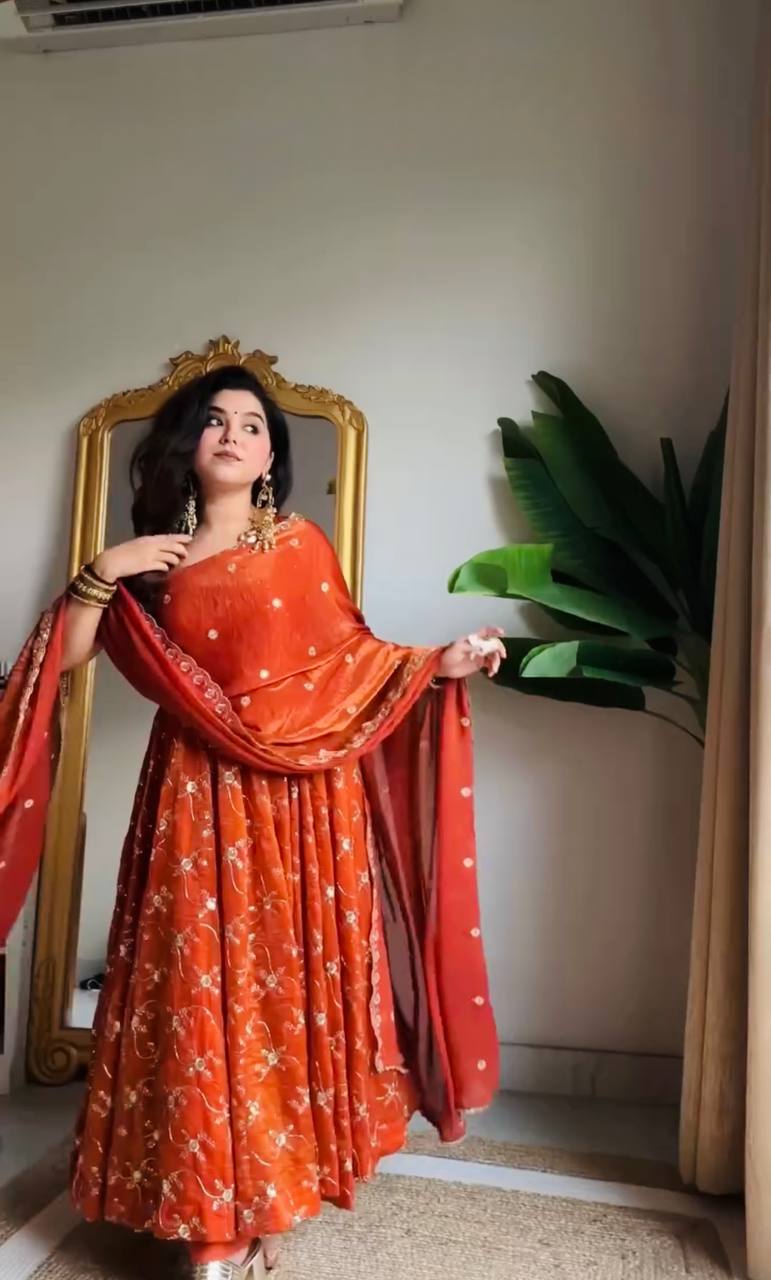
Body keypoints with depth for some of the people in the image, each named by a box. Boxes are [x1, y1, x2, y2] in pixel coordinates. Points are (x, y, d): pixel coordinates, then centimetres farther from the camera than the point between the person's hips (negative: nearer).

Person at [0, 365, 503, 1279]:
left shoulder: (300, 544, 4)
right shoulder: (151, 559, 9)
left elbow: (349, 652, 5)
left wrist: (439, 664, -5)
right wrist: (102, 572, -7)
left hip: (298, 792, -1)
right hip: (198, 794, 1)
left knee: (289, 984, 4)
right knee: (200, 990, 3)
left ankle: (266, 1202, 22)